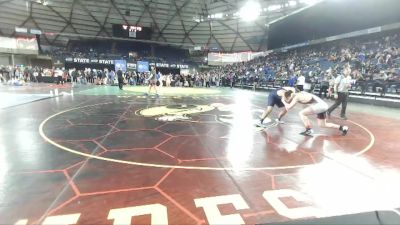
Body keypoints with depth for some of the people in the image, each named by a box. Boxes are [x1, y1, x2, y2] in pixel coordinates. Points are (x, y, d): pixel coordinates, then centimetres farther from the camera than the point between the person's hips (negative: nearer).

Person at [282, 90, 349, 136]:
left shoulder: (296, 97, -12)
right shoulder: (299, 94, 13)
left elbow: (288, 108, -13)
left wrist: (284, 101, 2)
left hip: (320, 105, -10)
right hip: (323, 105, 10)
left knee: (301, 113, -8)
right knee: (322, 125, 21)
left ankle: (309, 130, -4)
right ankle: (342, 127, 28)